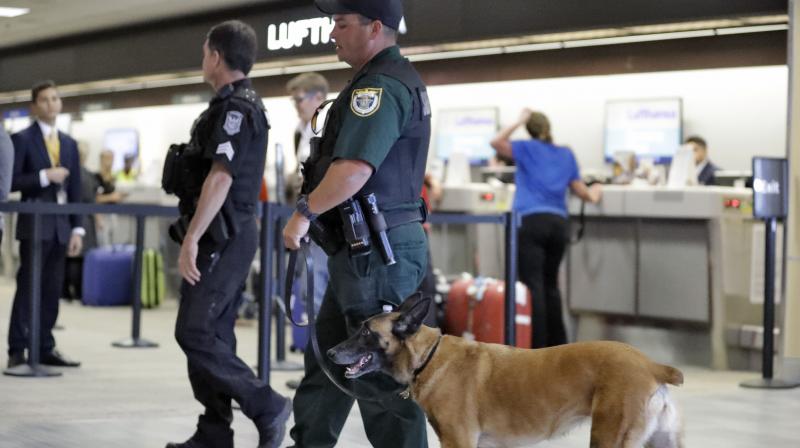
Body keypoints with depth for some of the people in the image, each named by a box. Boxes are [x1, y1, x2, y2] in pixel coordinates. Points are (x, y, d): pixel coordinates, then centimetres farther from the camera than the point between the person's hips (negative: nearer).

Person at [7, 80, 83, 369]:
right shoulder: (22, 139, -1)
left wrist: (77, 228, 7)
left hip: (61, 226, 5)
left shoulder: (69, 143, 15)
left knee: (52, 291, 6)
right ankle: (17, 350, -2)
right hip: (35, 223, -5)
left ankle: (45, 348, 10)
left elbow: (75, 190, 13)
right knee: (28, 288, -6)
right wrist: (44, 176, -16)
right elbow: (11, 182, -8)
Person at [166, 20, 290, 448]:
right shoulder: (243, 104, 17)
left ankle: (267, 408, -6)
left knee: (194, 333, -11)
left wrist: (191, 238, -26)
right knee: (212, 336, 9)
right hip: (228, 236, 10)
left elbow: (220, 177, -25)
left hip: (221, 237, -10)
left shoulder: (232, 108, -15)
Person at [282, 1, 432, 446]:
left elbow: (353, 168, -28)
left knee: (380, 374, -6)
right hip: (368, 247, 11)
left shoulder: (381, 86, -17)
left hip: (376, 251, -11)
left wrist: (305, 212, -17)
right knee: (327, 358, 18)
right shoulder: (401, 78, 18)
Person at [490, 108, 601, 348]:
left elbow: (496, 142, -4)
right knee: (550, 285, 16)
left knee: (533, 286, -7)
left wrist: (519, 121, 6)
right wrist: (593, 195, 43)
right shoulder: (566, 154, 18)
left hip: (530, 221, -4)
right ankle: (557, 344, 19)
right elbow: (580, 190, 21)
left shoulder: (527, 148, 8)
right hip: (558, 223, 4)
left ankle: (538, 348, -11)